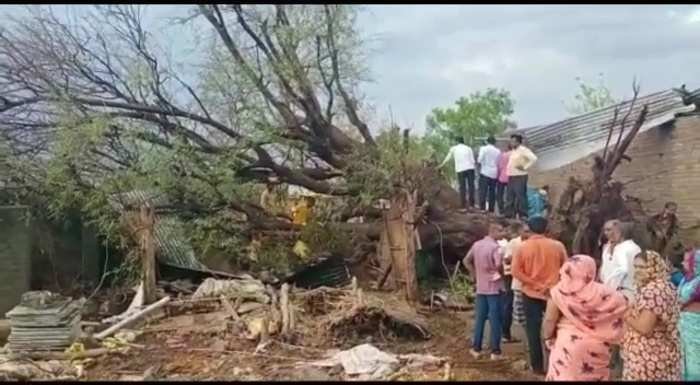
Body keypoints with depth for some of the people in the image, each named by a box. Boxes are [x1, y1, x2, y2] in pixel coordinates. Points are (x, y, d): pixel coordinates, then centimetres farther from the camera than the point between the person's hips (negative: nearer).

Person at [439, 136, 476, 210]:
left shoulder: (454, 148, 11)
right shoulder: (468, 148, 11)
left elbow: (447, 158, 21)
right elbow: (472, 160, 2)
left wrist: (442, 165, 33)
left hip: (460, 169, 0)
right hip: (470, 168, 0)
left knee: (462, 187, 2)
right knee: (471, 186, 5)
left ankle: (463, 206, -2)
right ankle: (471, 205, 5)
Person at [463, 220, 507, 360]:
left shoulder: (477, 244, 7)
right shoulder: (495, 247, -15)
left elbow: (466, 261, 13)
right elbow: (499, 265, -29)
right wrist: (501, 273, -9)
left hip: (481, 287, 6)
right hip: (494, 287, -6)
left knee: (479, 318, 12)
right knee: (495, 319, 0)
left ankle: (476, 348, 16)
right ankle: (495, 351, 3)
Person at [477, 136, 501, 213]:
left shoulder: (483, 148, -3)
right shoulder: (498, 151, 8)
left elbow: (479, 160, -11)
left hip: (485, 172, -4)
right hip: (494, 174, 4)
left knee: (483, 191, -5)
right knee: (492, 192, 9)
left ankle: (482, 208, -13)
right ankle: (491, 209, 9)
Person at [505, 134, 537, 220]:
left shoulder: (523, 150, -11)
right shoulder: (513, 151, 17)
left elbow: (534, 158, -21)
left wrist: (525, 167, -17)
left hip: (520, 177, -9)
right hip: (511, 177, 9)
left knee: (520, 196, -9)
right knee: (510, 196, 11)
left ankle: (523, 215, -5)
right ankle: (510, 214, 16)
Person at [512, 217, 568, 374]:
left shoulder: (522, 247, -6)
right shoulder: (558, 246, -5)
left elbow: (516, 272, -12)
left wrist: (534, 283, -10)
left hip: (531, 293, 0)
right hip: (553, 293, 1)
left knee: (533, 330, 7)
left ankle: (537, 366, 9)